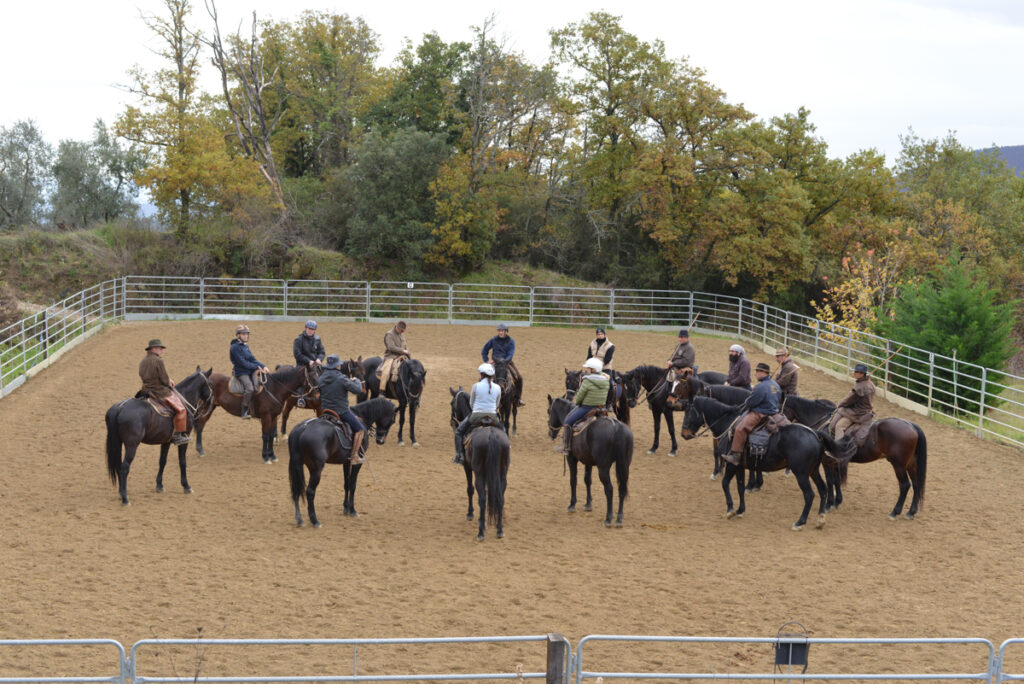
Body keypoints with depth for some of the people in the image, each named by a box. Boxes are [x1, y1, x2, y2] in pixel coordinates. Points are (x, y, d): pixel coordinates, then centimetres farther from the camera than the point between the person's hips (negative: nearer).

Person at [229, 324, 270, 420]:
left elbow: (253, 359, 12)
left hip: (251, 371, 8)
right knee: (250, 388, -28)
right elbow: (243, 363, -16)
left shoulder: (245, 346, 14)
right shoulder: (235, 347, -11)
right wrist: (257, 367, -16)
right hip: (241, 373, -8)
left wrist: (263, 366, -3)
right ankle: (244, 412, -18)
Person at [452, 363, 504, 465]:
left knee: (459, 432, 19)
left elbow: (471, 404, 4)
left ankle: (459, 456, 10)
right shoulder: (497, 388, 1)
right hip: (492, 417, 3)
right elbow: (497, 405, 12)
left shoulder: (476, 386, -6)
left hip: (476, 416, -3)